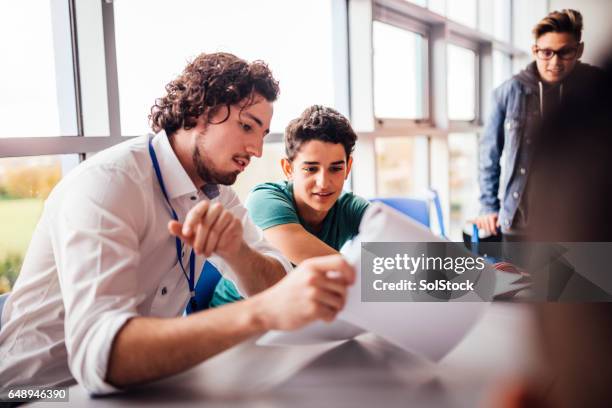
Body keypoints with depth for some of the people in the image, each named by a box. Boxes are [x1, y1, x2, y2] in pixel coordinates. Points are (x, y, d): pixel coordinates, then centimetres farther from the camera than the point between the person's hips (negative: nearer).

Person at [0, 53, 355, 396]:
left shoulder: (215, 190, 0)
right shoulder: (107, 182, -23)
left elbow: (276, 284, -8)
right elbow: (97, 352, -36)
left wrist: (233, 248, -29)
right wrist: (262, 312, -47)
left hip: (143, 380, 6)